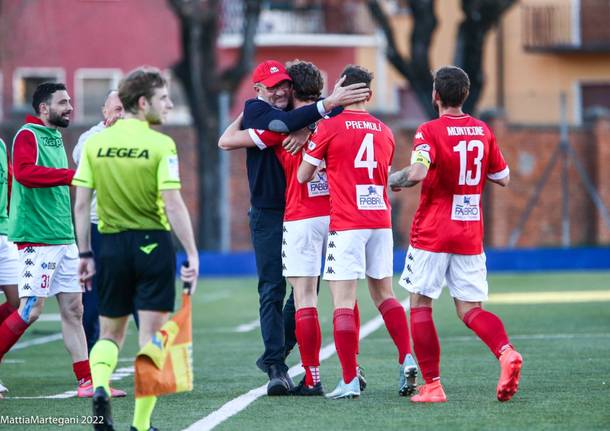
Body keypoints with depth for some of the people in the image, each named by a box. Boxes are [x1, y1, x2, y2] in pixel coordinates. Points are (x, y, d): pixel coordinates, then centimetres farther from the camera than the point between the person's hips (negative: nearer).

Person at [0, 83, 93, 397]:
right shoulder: (27, 136, -8)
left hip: (63, 239, 9)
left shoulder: (56, 138, 18)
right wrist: (72, 175, -31)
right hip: (37, 238, -9)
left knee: (73, 309, 6)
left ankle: (86, 382, 7)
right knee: (31, 309, -11)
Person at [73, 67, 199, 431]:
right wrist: (192, 254, -11)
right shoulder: (160, 145, -8)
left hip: (112, 245, 4)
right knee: (152, 334, 3)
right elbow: (172, 204, -14)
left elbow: (82, 203, 4)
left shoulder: (95, 144, 4)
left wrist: (85, 254, 11)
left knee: (110, 333, 17)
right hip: (153, 243, -4)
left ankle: (99, 385, -11)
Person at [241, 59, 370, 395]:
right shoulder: (255, 110, -4)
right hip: (268, 214, -6)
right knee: (272, 290, -6)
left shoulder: (298, 112, 12)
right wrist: (329, 103, -32)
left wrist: (308, 130, -23)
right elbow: (284, 124, -24)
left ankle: (273, 355, 19)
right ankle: (276, 367, -5)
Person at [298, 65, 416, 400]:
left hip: (346, 224, -5)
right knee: (384, 295, 17)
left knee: (343, 303, -4)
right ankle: (407, 359, 2)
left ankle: (350, 380, -9)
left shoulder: (330, 127, -5)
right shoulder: (384, 132, 11)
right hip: (381, 221, 5)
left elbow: (303, 176, 1)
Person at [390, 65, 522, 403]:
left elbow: (417, 173, -27)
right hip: (470, 236, 5)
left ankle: (432, 385, 1)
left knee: (420, 305, 6)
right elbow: (502, 178, 15)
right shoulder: (483, 131, 6)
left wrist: (394, 180, -8)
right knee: (471, 309, 8)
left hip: (432, 234, -5)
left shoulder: (430, 131, -11)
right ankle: (506, 352, -21)